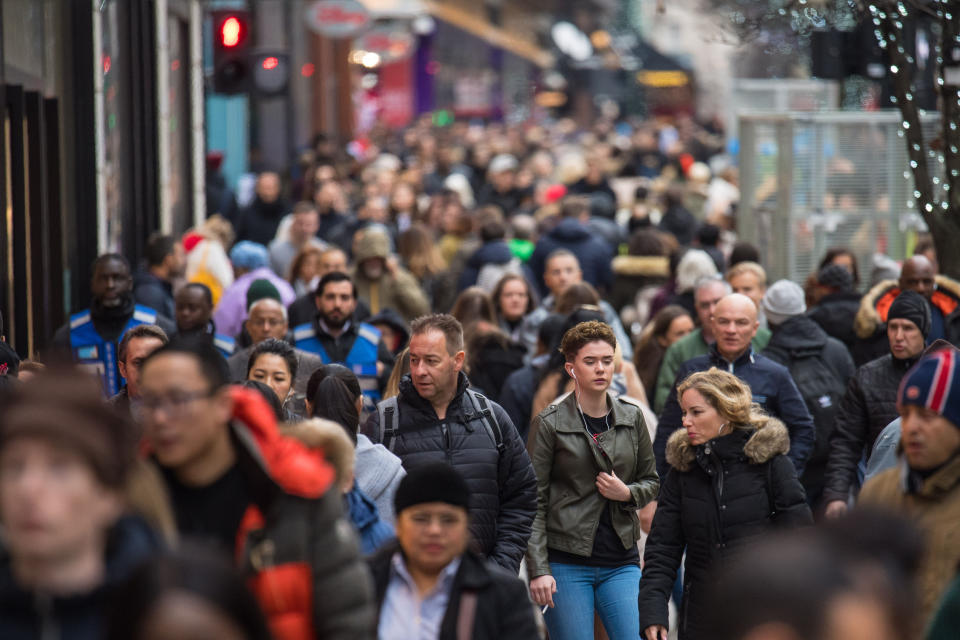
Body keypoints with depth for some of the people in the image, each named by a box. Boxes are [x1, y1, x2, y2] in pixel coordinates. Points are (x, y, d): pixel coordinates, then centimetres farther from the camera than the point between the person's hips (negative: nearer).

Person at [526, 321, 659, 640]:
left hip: (621, 562, 3)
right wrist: (538, 569, -11)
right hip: (567, 562, -3)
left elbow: (651, 481, 18)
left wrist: (628, 494, -6)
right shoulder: (550, 422, -3)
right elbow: (534, 501, -4)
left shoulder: (632, 416, 8)